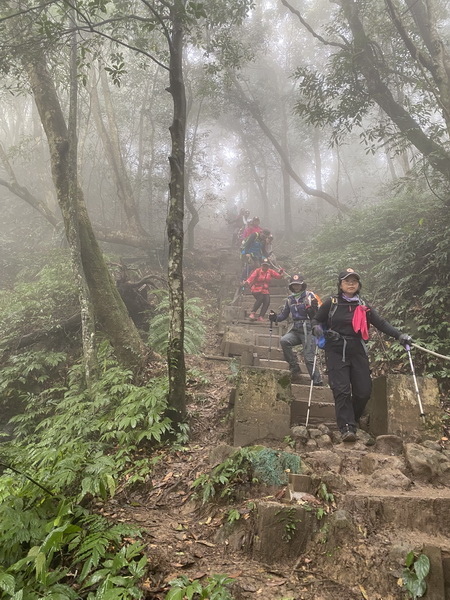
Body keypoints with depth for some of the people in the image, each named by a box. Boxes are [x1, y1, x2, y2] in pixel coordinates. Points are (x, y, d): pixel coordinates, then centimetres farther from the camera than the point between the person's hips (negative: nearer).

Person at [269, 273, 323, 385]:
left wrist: (314, 307, -25)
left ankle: (317, 382, 5)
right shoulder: (290, 300, 15)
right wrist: (275, 317, 2)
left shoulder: (310, 296, 0)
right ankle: (295, 370, -11)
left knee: (309, 358, -8)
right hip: (296, 330, 5)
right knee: (284, 341, -22)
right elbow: (284, 314, 21)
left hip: (308, 330, -5)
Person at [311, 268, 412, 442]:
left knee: (364, 390, 1)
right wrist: (317, 328, -13)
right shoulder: (331, 303, 2)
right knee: (342, 390, -13)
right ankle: (347, 427, -12)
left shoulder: (363, 306, 9)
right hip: (336, 351, -3)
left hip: (357, 351, 3)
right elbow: (316, 320, 10)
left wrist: (399, 335, -7)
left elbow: (381, 323, 5)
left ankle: (352, 421, 24)